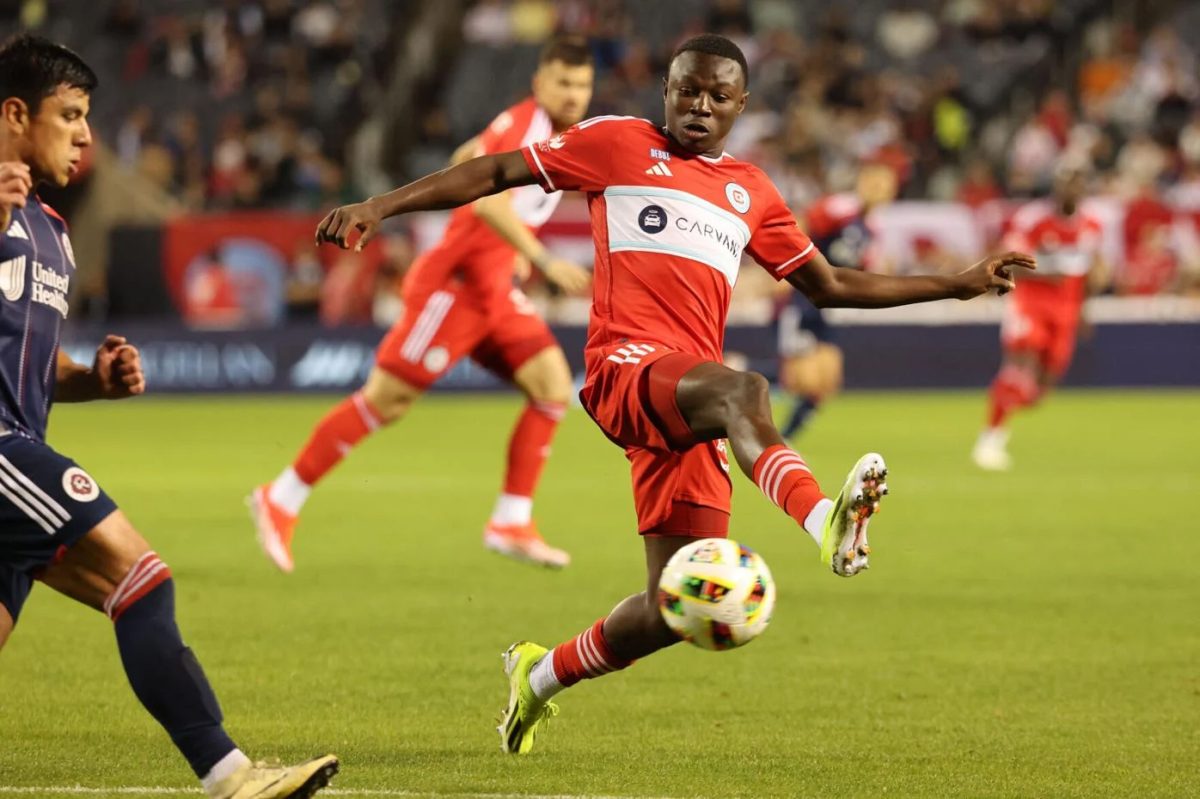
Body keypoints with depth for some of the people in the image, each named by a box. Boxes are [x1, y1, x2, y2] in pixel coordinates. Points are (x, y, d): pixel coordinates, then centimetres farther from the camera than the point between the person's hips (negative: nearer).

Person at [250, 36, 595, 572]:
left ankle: (511, 524, -1)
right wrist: (546, 262, -37)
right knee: (385, 400, -5)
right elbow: (488, 200, -32)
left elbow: (467, 158, 27)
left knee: (553, 386, -4)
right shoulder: (527, 124, -16)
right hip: (455, 284, -9)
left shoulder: (551, 132, 12)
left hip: (494, 289, 9)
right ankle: (281, 500, 7)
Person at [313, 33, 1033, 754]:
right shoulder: (618, 143, 10)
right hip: (626, 368, -6)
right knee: (743, 391, -39)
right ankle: (825, 521, -65)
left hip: (689, 408, 6)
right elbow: (497, 173, 11)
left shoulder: (751, 192, 23)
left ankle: (541, 674, 24)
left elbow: (829, 285, 30)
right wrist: (379, 207, 3)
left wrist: (959, 284, 27)